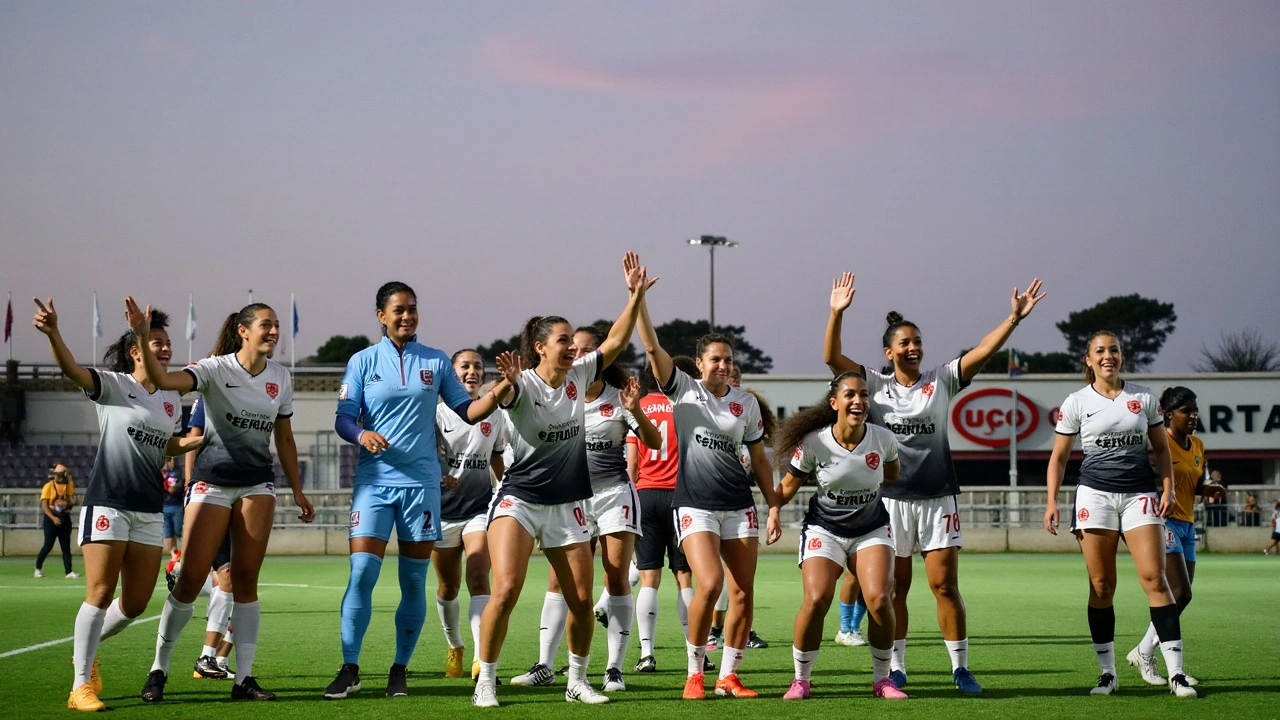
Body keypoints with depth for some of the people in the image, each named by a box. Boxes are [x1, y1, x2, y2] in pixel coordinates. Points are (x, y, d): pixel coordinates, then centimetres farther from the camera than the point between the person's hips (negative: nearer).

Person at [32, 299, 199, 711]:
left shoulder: (171, 399, 13)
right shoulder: (113, 384, -5)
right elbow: (72, 370, -25)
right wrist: (52, 332, -43)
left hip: (149, 511, 6)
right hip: (108, 504, -6)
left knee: (136, 603, 6)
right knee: (101, 593, -10)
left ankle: (86, 649, 32)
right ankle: (81, 685, -3)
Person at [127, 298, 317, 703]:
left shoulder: (280, 378, 6)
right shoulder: (216, 369, -9)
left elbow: (284, 438, 16)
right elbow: (163, 380, -26)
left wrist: (297, 490, 15)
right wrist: (142, 337, -40)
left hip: (257, 484, 4)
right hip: (212, 483, -4)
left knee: (246, 578, -1)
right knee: (191, 578, -6)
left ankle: (244, 678, 2)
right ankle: (159, 669, 9)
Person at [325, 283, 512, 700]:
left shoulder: (436, 362, 9)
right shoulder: (363, 361, 5)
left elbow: (467, 411, 9)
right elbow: (343, 418, 1)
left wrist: (499, 392, -8)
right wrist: (362, 435, -20)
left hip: (421, 481, 1)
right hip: (374, 480, -1)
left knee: (414, 582, 2)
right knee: (362, 573, -11)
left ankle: (400, 670, 14)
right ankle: (349, 669, -1)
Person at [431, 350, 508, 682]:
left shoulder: (495, 416, 8)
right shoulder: (438, 413, -1)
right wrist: (437, 477, -27)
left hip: (481, 506, 0)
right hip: (444, 509, 0)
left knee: (478, 578, -19)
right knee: (448, 587, 12)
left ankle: (481, 658, -28)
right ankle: (455, 647, 37)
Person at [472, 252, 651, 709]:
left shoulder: (579, 376, 4)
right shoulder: (524, 384, -14)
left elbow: (615, 342, 8)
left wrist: (636, 296, -4)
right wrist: (504, 384, -59)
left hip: (567, 507, 5)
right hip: (519, 500, -5)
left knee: (582, 600, 4)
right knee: (505, 592, -18)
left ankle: (577, 682, 21)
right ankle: (485, 683, -6)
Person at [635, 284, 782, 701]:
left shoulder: (746, 403, 9)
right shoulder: (683, 389, 1)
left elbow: (759, 459, 14)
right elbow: (652, 347, -10)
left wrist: (774, 508, 9)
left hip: (739, 506, 4)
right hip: (695, 505, -4)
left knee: (743, 593, -1)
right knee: (709, 583, -20)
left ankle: (728, 676, 12)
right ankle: (694, 674, -4)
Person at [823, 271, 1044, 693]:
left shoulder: (941, 381, 4)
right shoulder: (875, 385, 3)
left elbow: (983, 352, -5)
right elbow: (831, 358, -7)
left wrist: (1014, 319, -16)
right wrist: (837, 313, -19)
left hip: (937, 498, 0)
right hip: (890, 499, 0)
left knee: (945, 585, -2)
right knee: (894, 588, 5)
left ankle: (960, 668, 5)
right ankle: (896, 668, 14)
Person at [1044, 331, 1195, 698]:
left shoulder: (1143, 397, 8)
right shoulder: (1076, 402, 5)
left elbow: (1161, 448, 14)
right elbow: (1059, 456, 8)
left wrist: (1168, 488, 0)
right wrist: (1052, 501, -3)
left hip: (1140, 494, 0)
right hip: (1095, 494, 0)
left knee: (1154, 577, -10)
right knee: (1101, 585, -1)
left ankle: (1176, 673, -10)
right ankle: (1107, 673, 6)